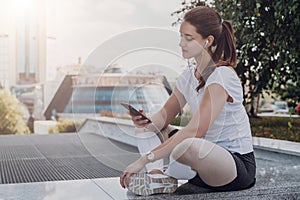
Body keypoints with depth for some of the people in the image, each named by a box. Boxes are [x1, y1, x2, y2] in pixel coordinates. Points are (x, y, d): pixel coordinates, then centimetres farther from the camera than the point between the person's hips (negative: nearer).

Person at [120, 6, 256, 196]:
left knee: (188, 146, -40)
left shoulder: (222, 75, -21)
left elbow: (194, 131, -29)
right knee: (148, 128, 4)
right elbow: (164, 116, 5)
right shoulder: (189, 75, 5)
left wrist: (144, 159, -30)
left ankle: (168, 175, -9)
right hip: (205, 155, 8)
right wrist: (146, 121, -20)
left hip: (239, 163, -8)